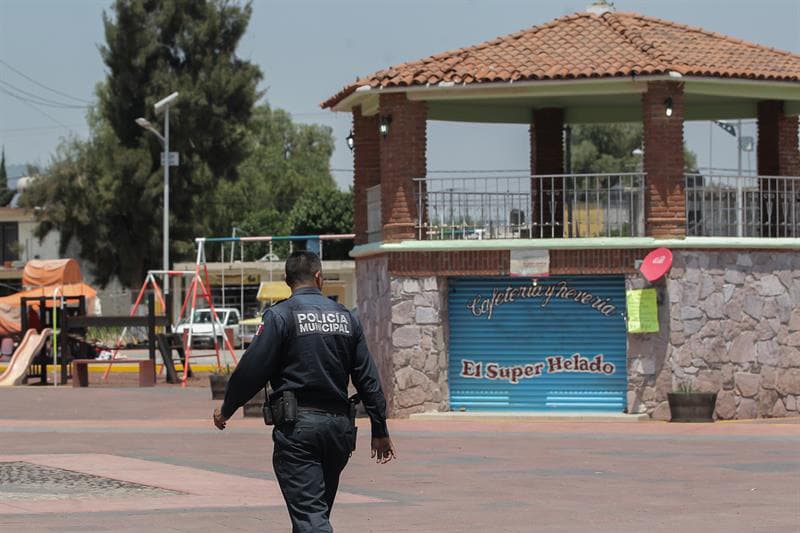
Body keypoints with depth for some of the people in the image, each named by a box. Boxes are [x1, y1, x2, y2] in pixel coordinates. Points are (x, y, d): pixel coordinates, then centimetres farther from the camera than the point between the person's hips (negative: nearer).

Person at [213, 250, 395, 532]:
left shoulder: (280, 316, -6)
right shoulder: (346, 317, 10)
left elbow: (252, 369, -9)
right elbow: (368, 378, 10)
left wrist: (226, 409, 6)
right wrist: (380, 430, 15)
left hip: (297, 425, -5)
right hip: (339, 425, 6)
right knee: (320, 507, 18)